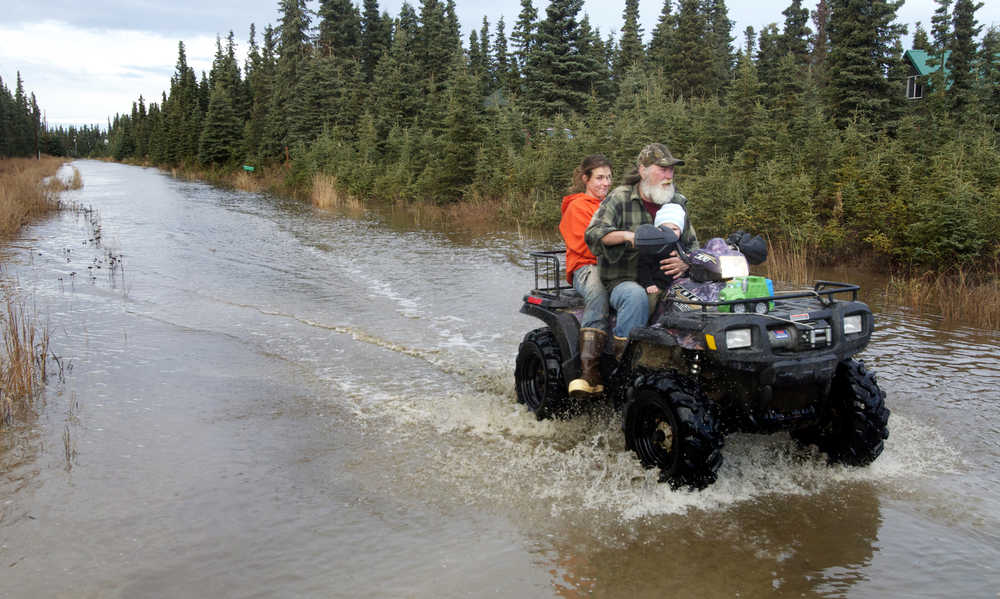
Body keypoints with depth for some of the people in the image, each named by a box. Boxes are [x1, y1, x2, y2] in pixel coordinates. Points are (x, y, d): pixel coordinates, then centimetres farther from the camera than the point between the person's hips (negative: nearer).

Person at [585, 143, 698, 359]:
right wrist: (626, 235, -29)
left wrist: (685, 263, -9)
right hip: (622, 282, -4)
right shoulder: (619, 199, 0)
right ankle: (621, 352, -28)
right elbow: (593, 234, -11)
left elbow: (692, 244, 15)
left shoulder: (678, 203, 15)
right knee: (637, 296, -39)